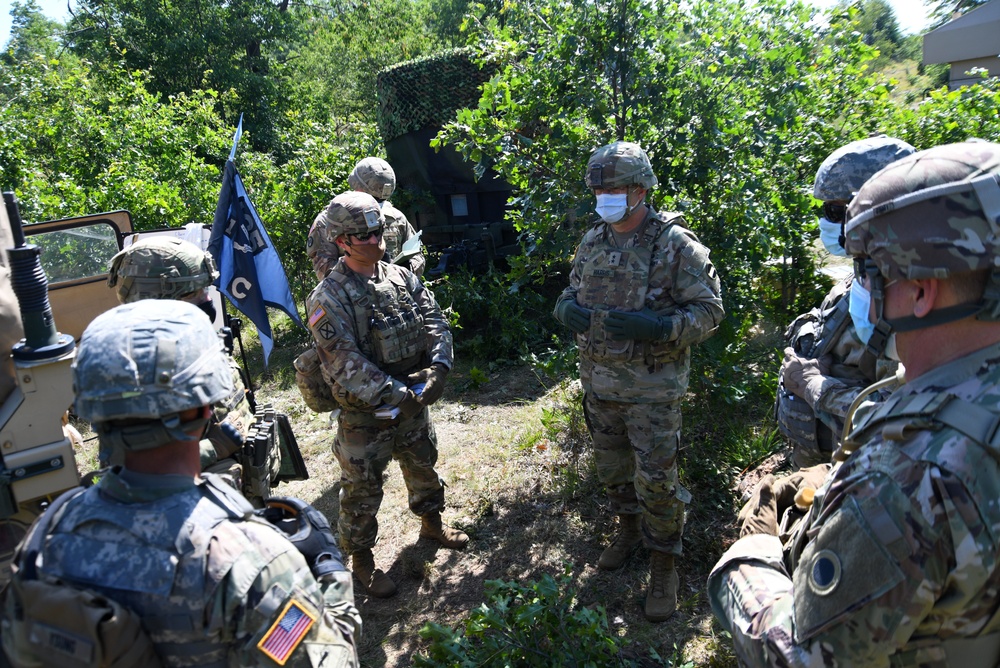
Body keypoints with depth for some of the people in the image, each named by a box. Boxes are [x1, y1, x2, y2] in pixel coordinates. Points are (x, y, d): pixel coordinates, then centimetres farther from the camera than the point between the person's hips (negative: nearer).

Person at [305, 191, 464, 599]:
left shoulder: (402, 278, 0)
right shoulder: (329, 298, -19)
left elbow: (434, 322, -4)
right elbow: (345, 366, -25)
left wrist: (437, 367, -22)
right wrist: (398, 394, -27)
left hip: (413, 403, 6)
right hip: (364, 415, -6)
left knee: (424, 467, 25)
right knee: (362, 491, 11)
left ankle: (431, 523, 51)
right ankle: (361, 561, 33)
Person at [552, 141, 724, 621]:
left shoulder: (676, 244, -13)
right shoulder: (592, 242, 5)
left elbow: (709, 311, -11)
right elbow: (572, 291, 18)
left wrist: (659, 326, -28)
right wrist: (567, 307, -7)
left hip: (653, 388, -5)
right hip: (599, 384, 6)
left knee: (656, 481, 2)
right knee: (612, 469, 20)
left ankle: (663, 567, 22)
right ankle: (630, 530, 45)